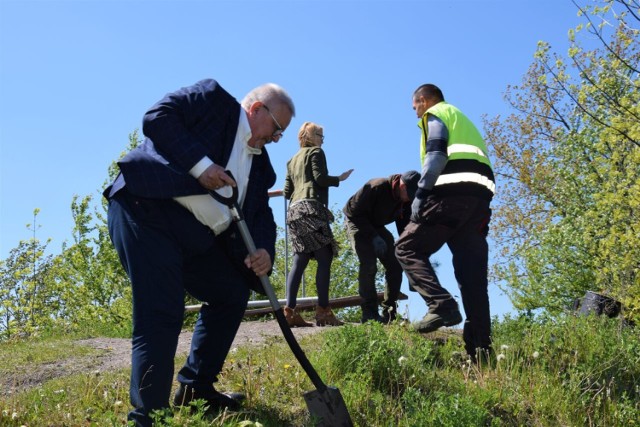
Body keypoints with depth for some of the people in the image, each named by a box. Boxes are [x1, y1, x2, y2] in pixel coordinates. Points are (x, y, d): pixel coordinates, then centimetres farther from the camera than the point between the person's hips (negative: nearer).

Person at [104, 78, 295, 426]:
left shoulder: (260, 166, 19)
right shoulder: (211, 98, 1)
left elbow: (261, 214, 11)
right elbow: (157, 116, -11)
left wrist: (263, 251, -11)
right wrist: (201, 163, -19)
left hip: (193, 235, 9)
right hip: (145, 209, -9)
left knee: (233, 292, 13)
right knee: (162, 314, -14)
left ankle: (195, 389, 23)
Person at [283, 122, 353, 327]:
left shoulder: (293, 160, 27)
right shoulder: (316, 152, 7)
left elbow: (287, 192, 21)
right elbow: (320, 178, -7)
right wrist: (340, 179, 8)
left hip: (293, 210, 8)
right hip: (311, 208, -8)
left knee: (299, 261, 3)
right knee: (325, 258, -9)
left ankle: (289, 311, -7)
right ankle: (323, 310, -17)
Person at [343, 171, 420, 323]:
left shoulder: (406, 200, -12)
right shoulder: (377, 187, -32)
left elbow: (404, 225, -2)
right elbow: (355, 212, -27)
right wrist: (374, 237, -30)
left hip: (376, 226, 7)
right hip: (358, 224, -7)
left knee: (395, 266, -4)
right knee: (368, 264, -24)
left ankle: (390, 313, 3)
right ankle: (369, 312, -17)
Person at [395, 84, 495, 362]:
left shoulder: (435, 114, 11)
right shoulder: (464, 121, 36)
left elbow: (436, 154, -8)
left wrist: (421, 193, -13)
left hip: (452, 191, -8)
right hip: (480, 195, 8)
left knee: (408, 248, -1)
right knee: (472, 273, 3)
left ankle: (442, 305, -21)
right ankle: (480, 347, -1)